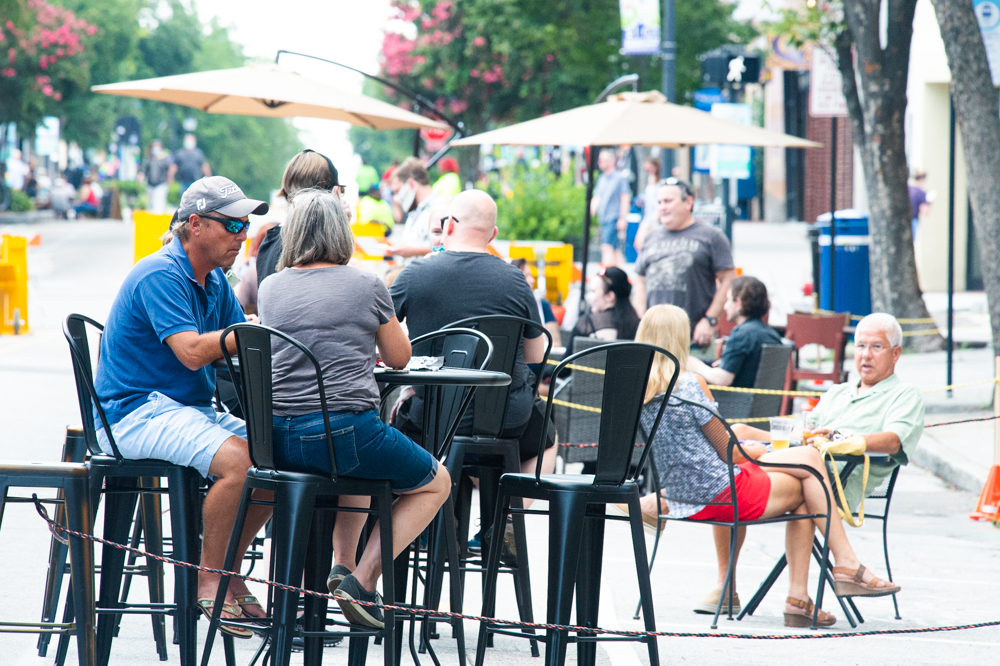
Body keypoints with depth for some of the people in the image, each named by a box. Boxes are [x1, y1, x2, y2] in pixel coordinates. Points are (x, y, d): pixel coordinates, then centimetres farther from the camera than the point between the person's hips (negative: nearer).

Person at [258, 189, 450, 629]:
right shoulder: (367, 286, 0)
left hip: (280, 440, 6)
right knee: (436, 482, 18)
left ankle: (342, 564, 22)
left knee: (360, 462, 38)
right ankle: (361, 580, 1)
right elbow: (399, 359, 12)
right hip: (346, 430, -6)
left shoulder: (271, 287, 10)